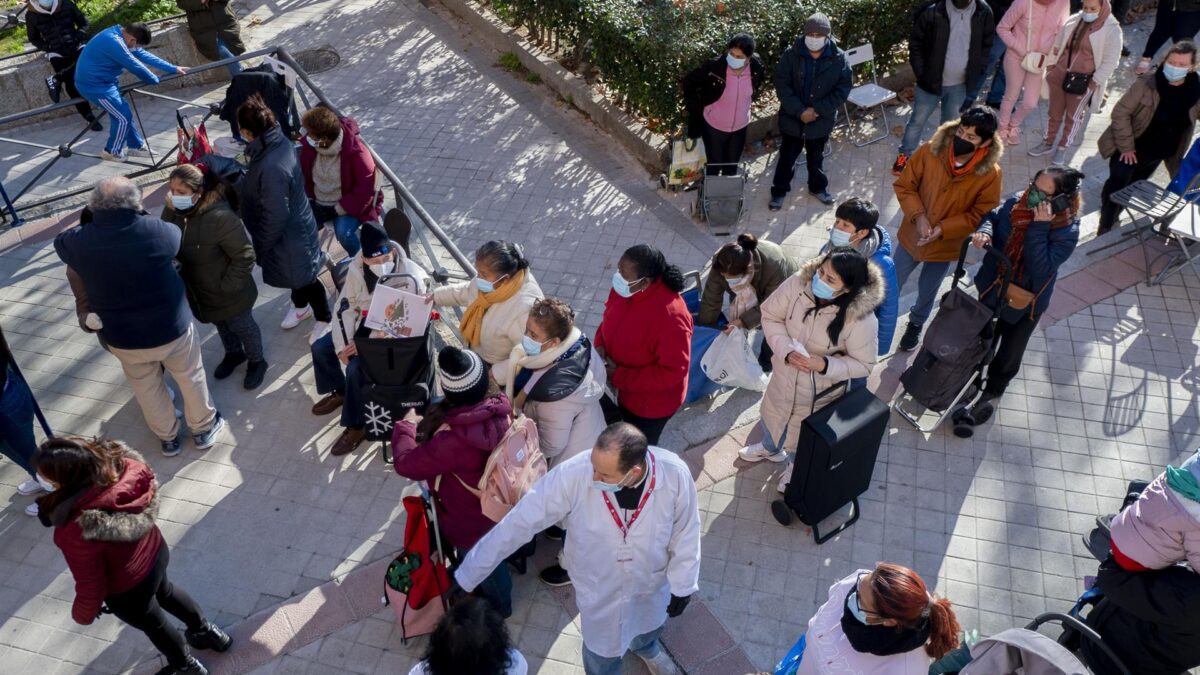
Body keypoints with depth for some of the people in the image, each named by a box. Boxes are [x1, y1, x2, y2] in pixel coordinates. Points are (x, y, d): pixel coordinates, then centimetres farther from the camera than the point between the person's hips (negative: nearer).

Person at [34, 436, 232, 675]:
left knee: (152, 624, 27)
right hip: (155, 551, 6)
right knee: (164, 591, 37)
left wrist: (82, 615, -2)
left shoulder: (77, 531, -42)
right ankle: (206, 631, 61)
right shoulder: (121, 464, -26)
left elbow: (91, 586, -26)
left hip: (129, 591, -5)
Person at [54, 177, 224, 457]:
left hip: (121, 337, 2)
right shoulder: (154, 231, -26)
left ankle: (168, 437, 44)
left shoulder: (79, 242, -18)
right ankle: (203, 428, 43)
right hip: (171, 328, -2)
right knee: (190, 377, 23)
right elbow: (176, 237, -1)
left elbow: (61, 241, 7)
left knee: (146, 387, 25)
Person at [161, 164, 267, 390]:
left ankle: (257, 361, 46)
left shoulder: (220, 217, -34)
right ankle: (234, 354, 57)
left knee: (243, 327, 20)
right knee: (221, 325, 30)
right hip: (199, 291, 6)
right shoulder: (172, 210, -13)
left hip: (228, 293, -6)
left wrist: (227, 287, -22)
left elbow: (244, 256, -27)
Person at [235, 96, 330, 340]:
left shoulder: (271, 168, -39)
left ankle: (325, 318, 40)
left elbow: (275, 217, -30)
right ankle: (300, 305, 57)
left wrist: (260, 247, -16)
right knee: (296, 276, 31)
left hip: (289, 236, -8)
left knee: (303, 278, 16)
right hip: (293, 225, 8)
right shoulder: (279, 141, -11)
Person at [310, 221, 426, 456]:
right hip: (364, 325, 6)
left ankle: (356, 427, -7)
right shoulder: (356, 268, -13)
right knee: (320, 348, 0)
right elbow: (346, 307, -3)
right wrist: (343, 345, -13)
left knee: (356, 367, -25)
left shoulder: (411, 277, -29)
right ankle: (340, 392, 27)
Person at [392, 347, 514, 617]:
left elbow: (406, 463, -29)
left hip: (471, 523, -6)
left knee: (481, 566, 26)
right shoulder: (499, 406, -24)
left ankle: (497, 609, 56)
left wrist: (404, 427, -12)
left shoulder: (455, 440, -45)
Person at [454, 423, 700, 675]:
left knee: (650, 624, 34)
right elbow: (519, 522, -28)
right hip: (599, 586, -2)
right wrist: (466, 577, -22)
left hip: (652, 580, 2)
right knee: (602, 649, 24)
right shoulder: (572, 475, -38)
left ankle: (645, 648, 71)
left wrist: (683, 585, -2)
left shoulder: (675, 474, -34)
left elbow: (685, 533, -14)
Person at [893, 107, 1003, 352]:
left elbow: (979, 216, -15)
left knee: (927, 292, 24)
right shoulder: (930, 152, -21)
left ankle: (916, 324, 54)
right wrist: (918, 216, -24)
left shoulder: (990, 174, -22)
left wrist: (942, 229, -24)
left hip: (945, 246, 0)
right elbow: (904, 186, -11)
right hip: (911, 236, 0)